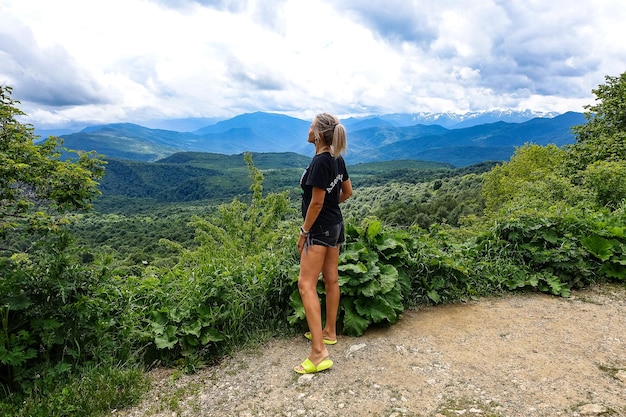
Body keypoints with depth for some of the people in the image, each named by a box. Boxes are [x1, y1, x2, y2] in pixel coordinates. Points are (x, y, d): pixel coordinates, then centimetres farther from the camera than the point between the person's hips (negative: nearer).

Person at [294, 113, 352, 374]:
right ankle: (329, 332, 33)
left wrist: (304, 232, -13)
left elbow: (316, 202, -21)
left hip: (320, 229, -10)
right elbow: (347, 192, 15)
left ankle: (319, 354, -9)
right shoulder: (337, 159, 5)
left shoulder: (320, 161, -21)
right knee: (331, 280, 17)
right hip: (336, 225, 10)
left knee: (306, 285, -8)